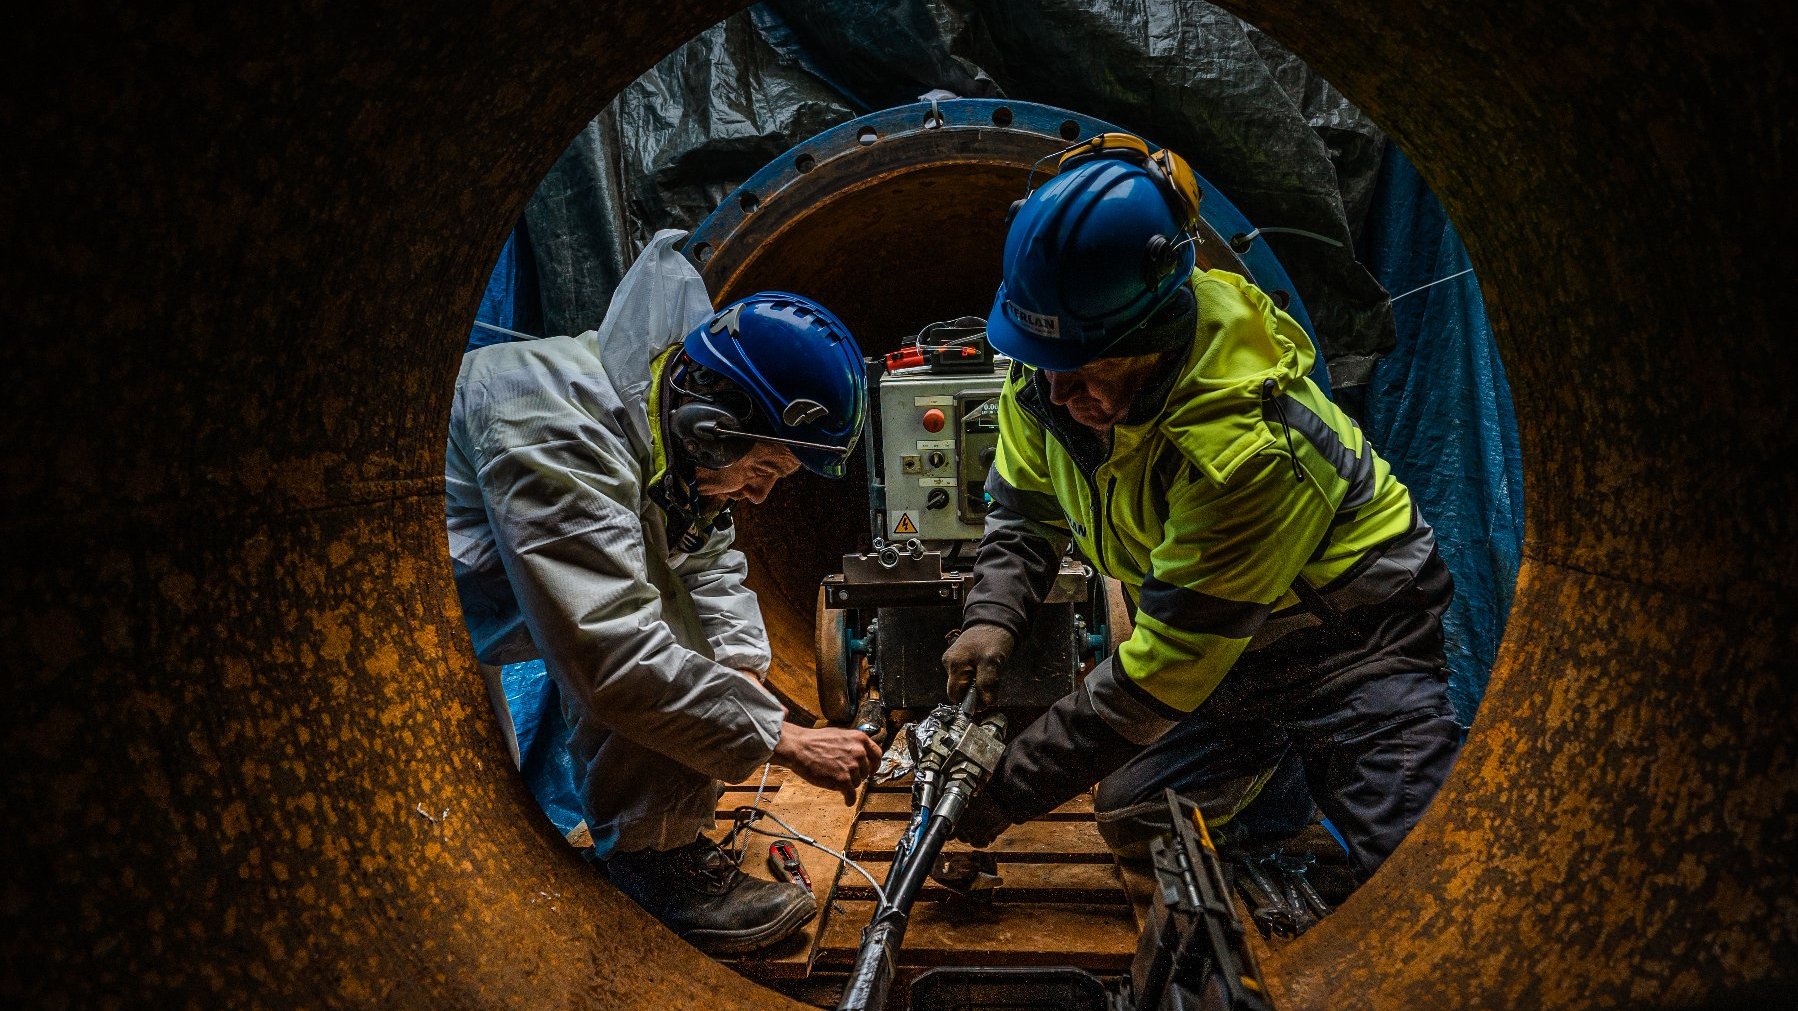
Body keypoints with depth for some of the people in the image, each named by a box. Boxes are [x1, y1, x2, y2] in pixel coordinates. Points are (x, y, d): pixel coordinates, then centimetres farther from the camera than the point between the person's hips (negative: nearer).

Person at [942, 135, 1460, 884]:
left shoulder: (1247, 444, -38)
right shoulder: (1051, 373, -16)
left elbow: (1162, 672, -33)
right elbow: (1025, 510, 2)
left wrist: (1010, 788, -27)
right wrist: (993, 617, -18)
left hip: (1346, 627, -7)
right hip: (1205, 635, 7)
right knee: (1130, 820, 9)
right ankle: (1270, 744, 30)